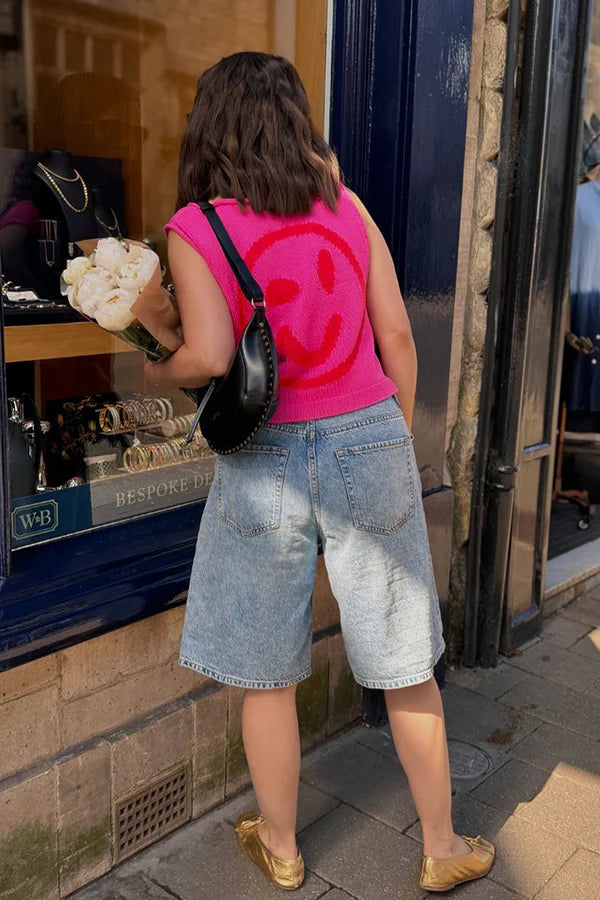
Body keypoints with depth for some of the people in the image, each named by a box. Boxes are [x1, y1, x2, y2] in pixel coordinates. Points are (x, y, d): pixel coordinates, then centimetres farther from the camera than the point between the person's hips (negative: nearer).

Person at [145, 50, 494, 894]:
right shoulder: (346, 207, 3)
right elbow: (396, 334, 3)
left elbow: (210, 357, -18)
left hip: (268, 462, -2)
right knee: (406, 669, 15)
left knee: (267, 675, 16)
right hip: (369, 443, 3)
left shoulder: (194, 230, -6)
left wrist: (158, 369, 4)